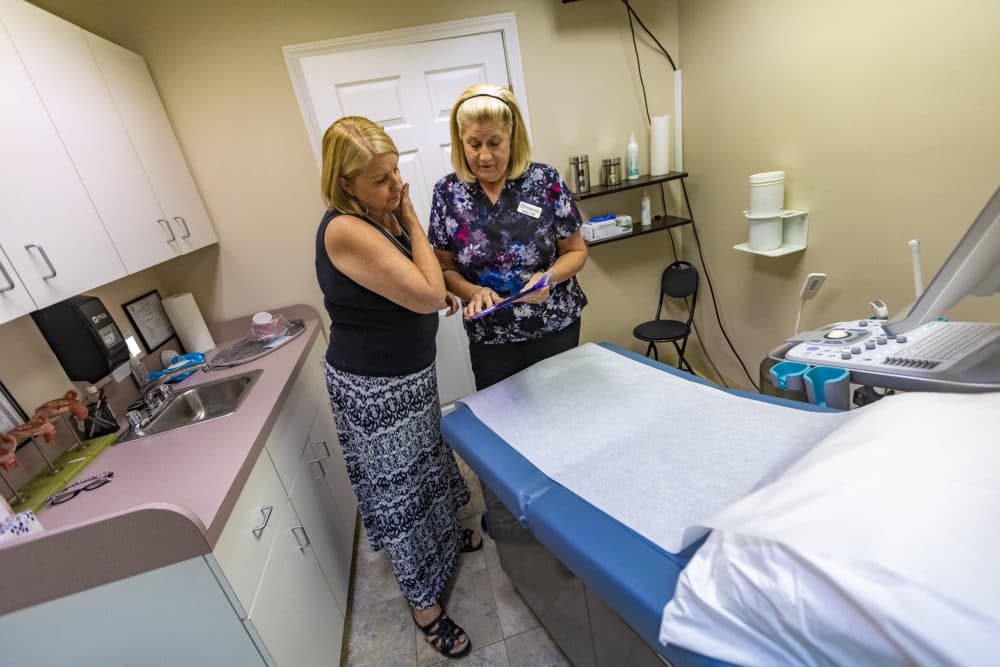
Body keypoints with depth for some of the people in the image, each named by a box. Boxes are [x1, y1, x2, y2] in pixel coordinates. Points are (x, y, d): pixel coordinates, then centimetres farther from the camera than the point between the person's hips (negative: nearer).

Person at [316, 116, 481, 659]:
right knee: (397, 492, 9)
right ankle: (424, 604, 33)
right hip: (375, 388, -9)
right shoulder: (346, 230, -26)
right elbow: (427, 295, -28)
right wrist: (412, 224, -17)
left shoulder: (380, 213, 2)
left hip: (408, 373, 9)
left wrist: (437, 291, 0)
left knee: (425, 465, 27)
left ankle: (445, 537, 55)